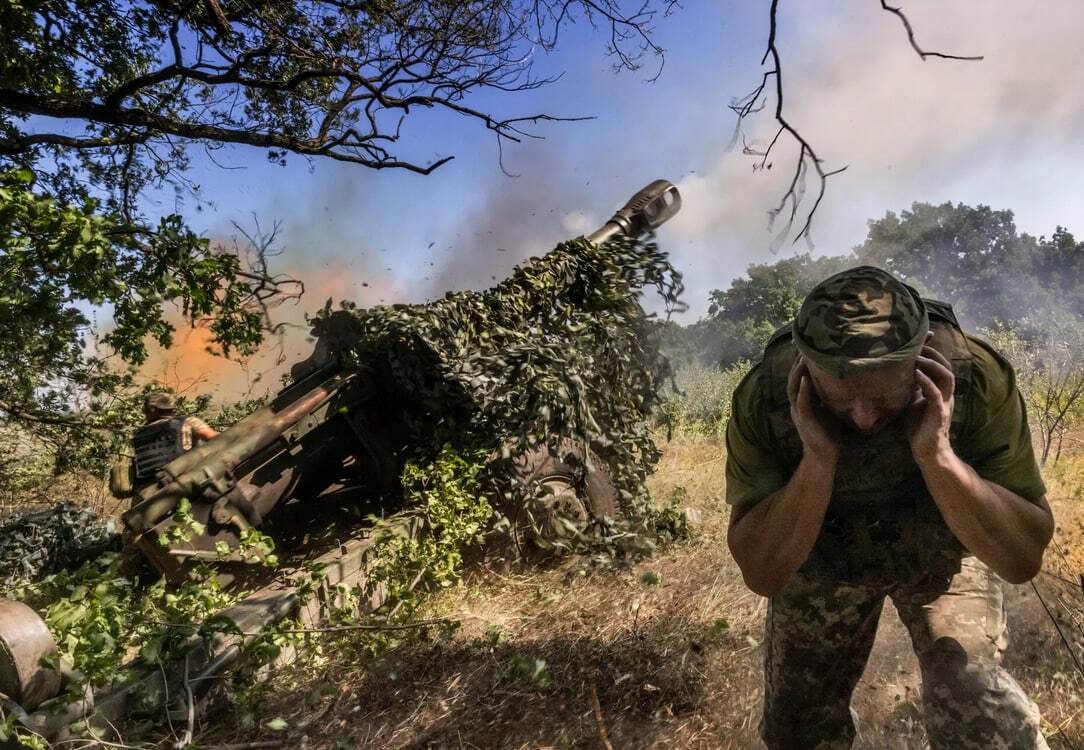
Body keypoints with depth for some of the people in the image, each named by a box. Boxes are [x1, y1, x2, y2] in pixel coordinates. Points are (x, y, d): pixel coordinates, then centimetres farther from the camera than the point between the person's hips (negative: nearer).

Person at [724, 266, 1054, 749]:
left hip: (941, 549, 0)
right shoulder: (762, 400, -32)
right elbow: (762, 575, -29)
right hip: (820, 558, 1)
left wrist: (937, 455, -42)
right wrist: (818, 459, -42)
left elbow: (1023, 559, -27)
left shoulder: (977, 378, -31)